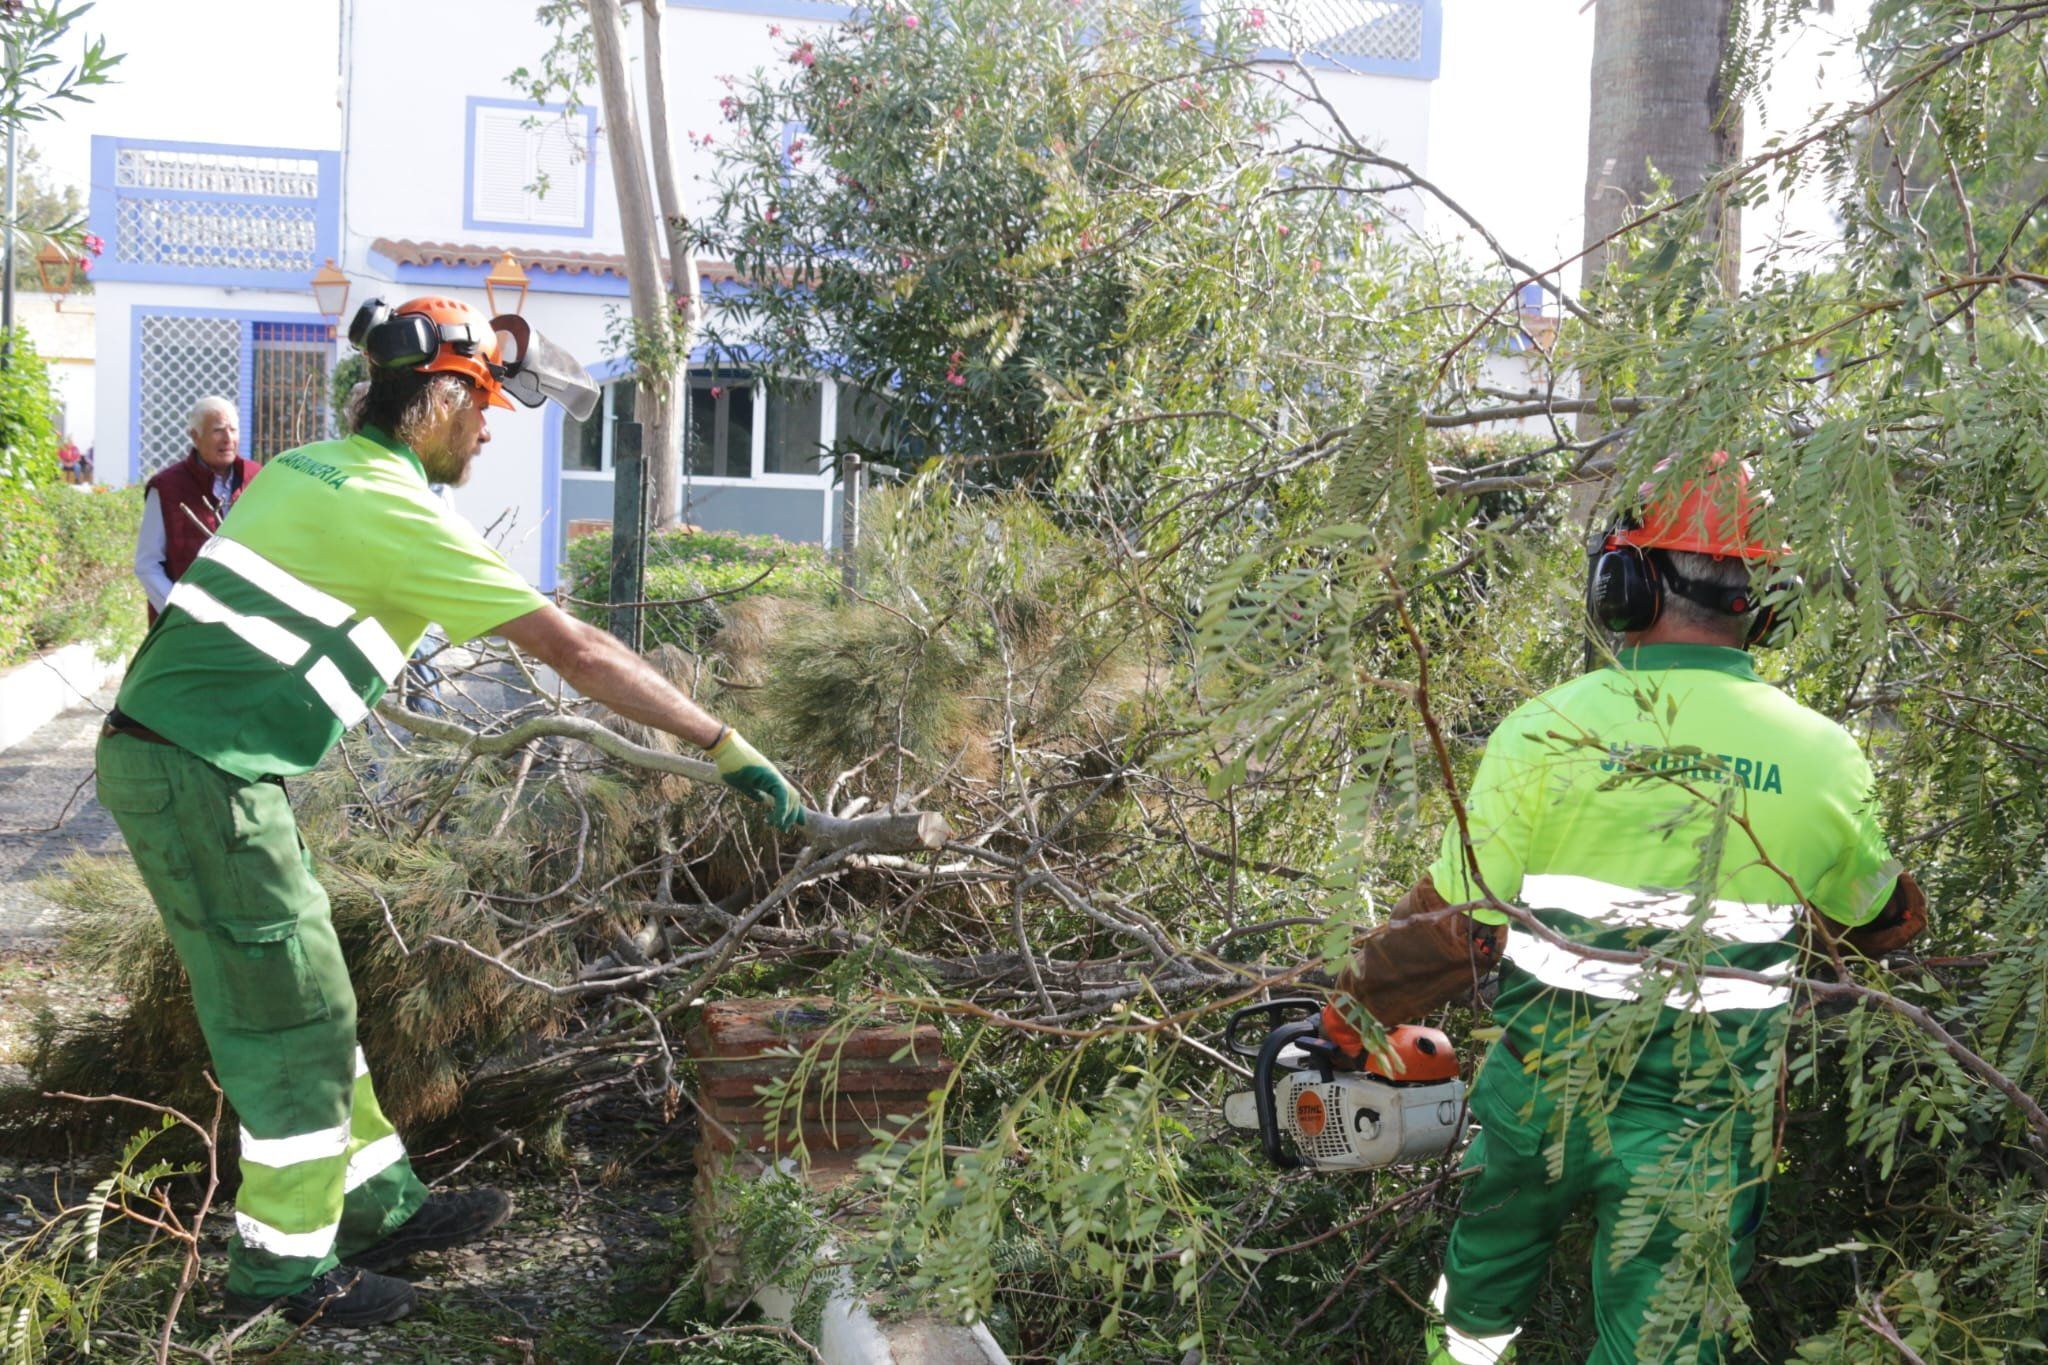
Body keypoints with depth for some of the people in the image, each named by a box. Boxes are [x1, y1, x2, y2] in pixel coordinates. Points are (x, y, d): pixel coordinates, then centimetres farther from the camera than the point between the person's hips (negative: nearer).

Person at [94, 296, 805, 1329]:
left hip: (154, 748, 9)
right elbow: (574, 650, -17)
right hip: (206, 774, -9)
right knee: (290, 1019, 1)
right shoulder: (396, 510, -15)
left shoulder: (308, 468, 12)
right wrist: (726, 748, -15)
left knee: (303, 1001, 16)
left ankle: (381, 1206, 27)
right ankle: (285, 1266, 15)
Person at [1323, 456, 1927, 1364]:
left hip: (1543, 1086, 0)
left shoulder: (1548, 727, -14)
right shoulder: (1825, 757, -8)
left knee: (1489, 1260, 29)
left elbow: (1454, 921, -9)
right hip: (1706, 1121, 0)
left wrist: (1356, 1007, 9)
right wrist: (1906, 912, 37)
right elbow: (1872, 917, 12)